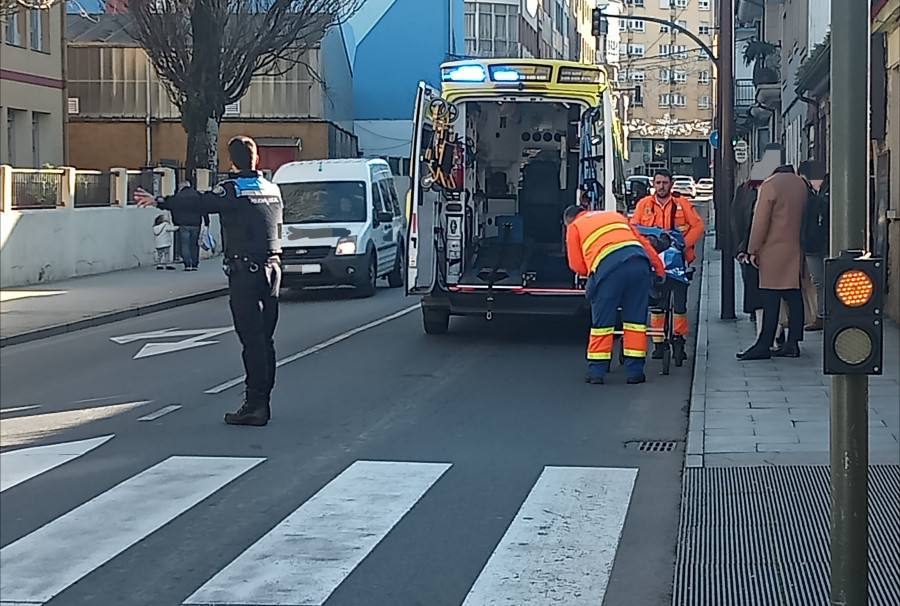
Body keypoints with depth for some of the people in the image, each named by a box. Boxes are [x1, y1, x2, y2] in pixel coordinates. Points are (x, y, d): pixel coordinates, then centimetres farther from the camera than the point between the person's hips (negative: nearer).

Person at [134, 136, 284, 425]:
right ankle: (262, 401, 14)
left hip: (245, 271, -7)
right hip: (272, 268, 7)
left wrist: (159, 201, -9)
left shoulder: (232, 190, -9)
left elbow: (198, 202, -16)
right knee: (264, 338, 10)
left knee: (252, 339, -7)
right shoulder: (272, 190, 12)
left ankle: (255, 405, -8)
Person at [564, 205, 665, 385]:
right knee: (636, 319, 11)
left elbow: (577, 265, 15)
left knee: (602, 321, 7)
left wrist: (591, 273, 34)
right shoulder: (614, 215, 34)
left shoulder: (574, 227, 21)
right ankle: (634, 372, 14)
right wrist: (659, 268, 28)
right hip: (639, 262, 4)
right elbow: (642, 241, 28)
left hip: (608, 268, -4)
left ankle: (596, 372, 11)